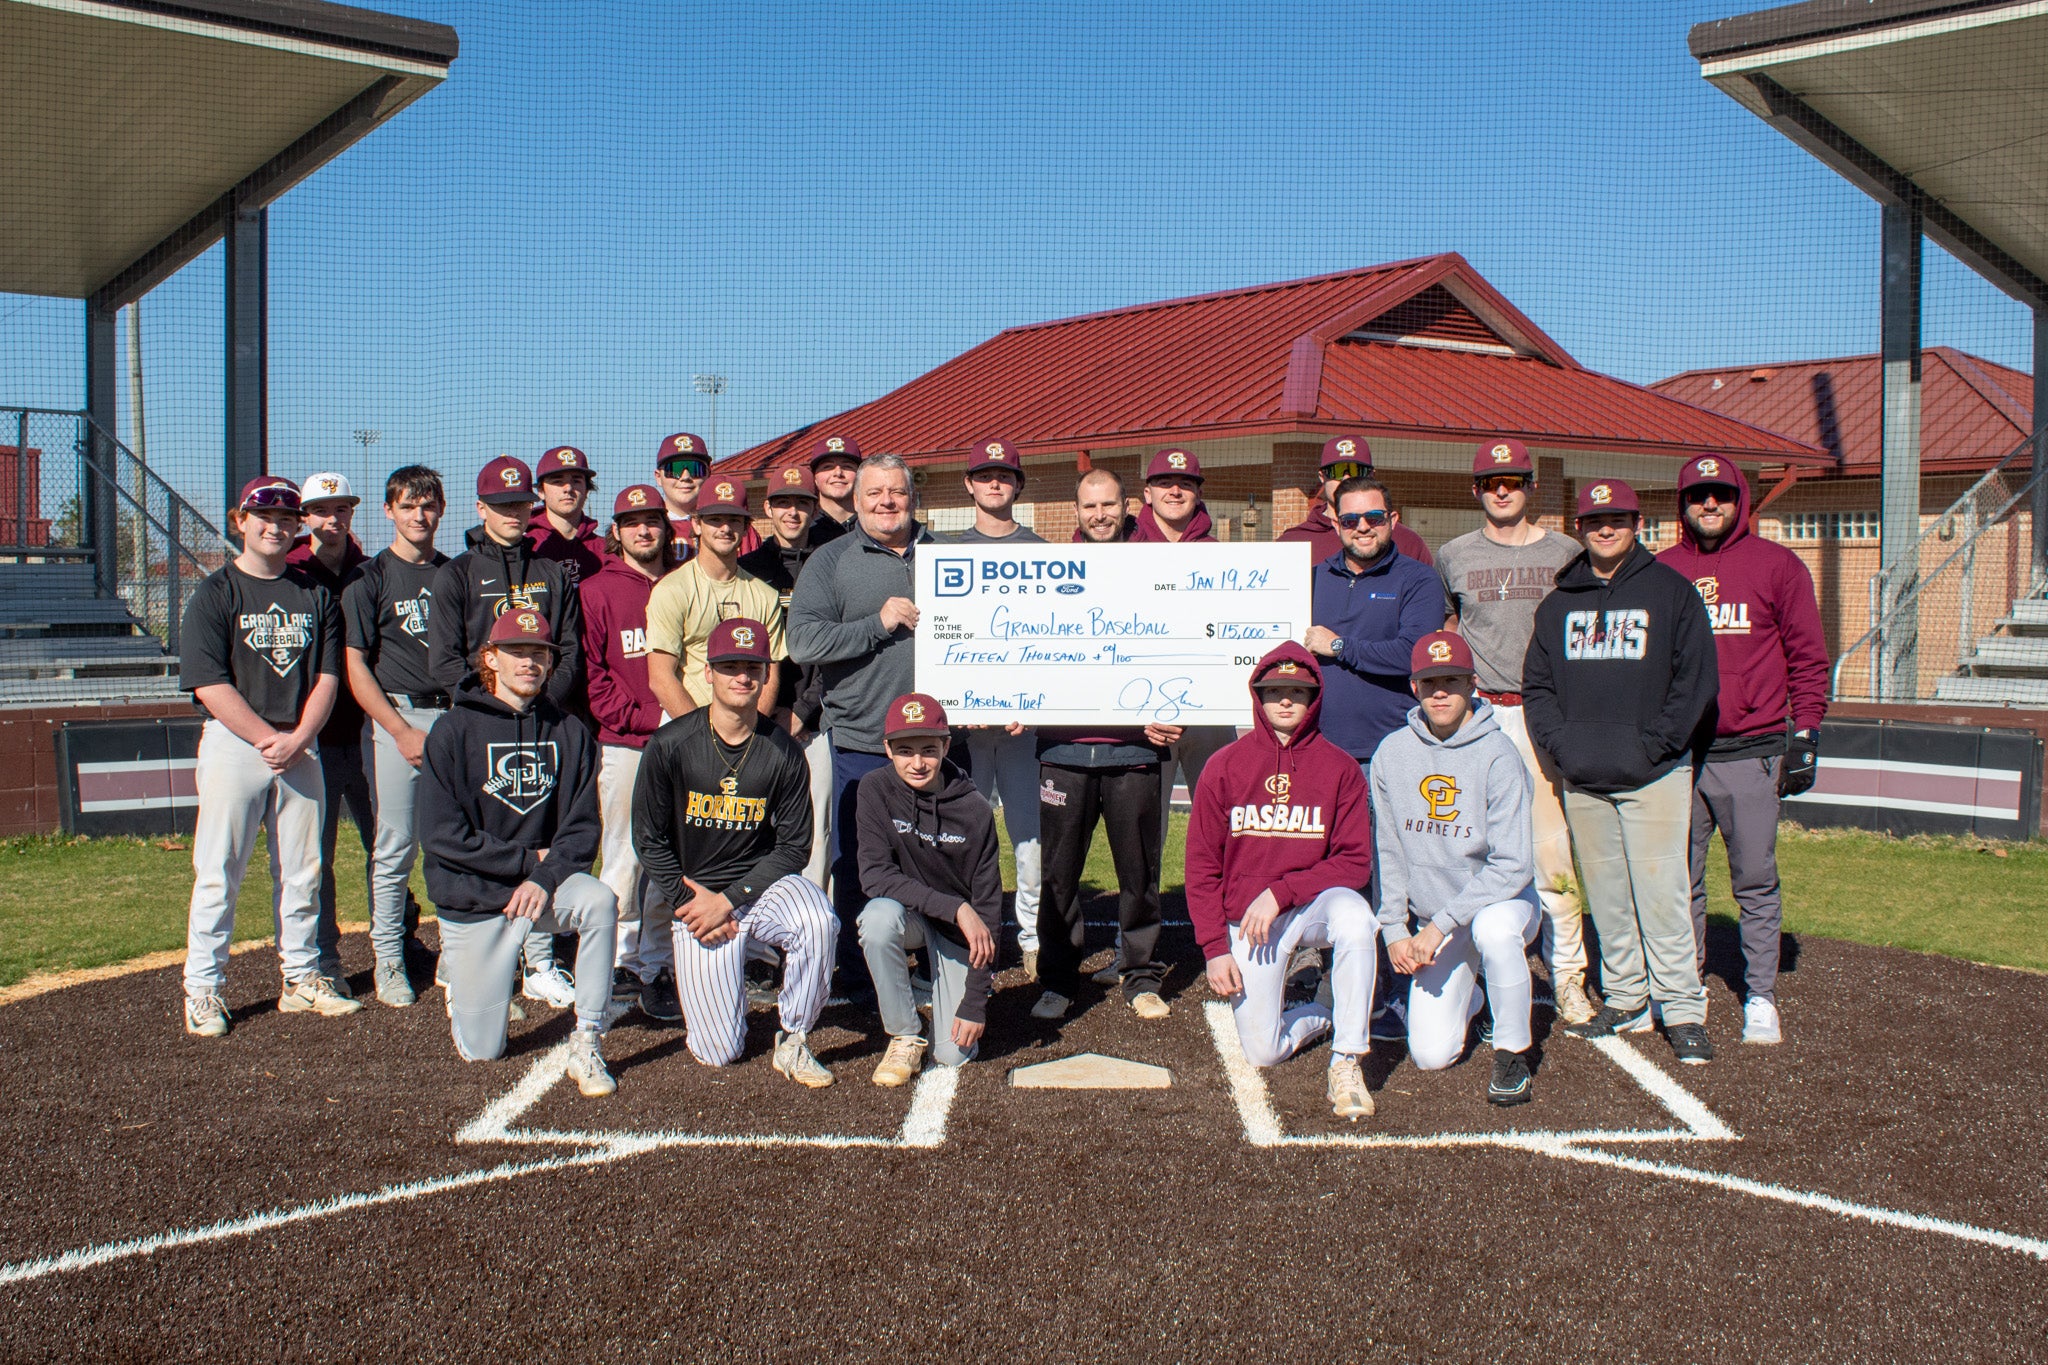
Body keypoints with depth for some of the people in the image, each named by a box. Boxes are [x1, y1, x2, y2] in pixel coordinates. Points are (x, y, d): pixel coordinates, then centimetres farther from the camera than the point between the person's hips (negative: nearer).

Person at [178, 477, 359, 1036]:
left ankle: (302, 978, 18)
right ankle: (203, 989, 7)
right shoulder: (215, 594, -1)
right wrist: (268, 739, -15)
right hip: (234, 743, -4)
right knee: (218, 874, -2)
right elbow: (210, 683, -9)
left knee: (303, 872, 8)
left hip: (301, 746, 4)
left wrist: (296, 739, -8)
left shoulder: (315, 595, 11)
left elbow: (328, 676, 6)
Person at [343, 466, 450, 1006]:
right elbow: (355, 667, -3)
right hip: (394, 717, -3)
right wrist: (402, 732, -10)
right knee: (395, 845, -1)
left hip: (453, 716, 3)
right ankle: (388, 960, 10)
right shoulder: (369, 578, 1)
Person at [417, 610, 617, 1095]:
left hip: (548, 878, 2)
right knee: (481, 1051, 1)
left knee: (600, 902, -33)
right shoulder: (454, 731, -7)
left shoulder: (569, 733, 1)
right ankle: (458, 968, 35)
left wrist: (545, 876, -20)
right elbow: (442, 836, -13)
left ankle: (586, 1045, -21)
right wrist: (528, 858, -15)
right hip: (472, 895, -2)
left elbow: (582, 827, -2)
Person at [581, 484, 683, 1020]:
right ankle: (622, 965, 11)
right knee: (625, 857, 0)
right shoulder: (596, 591, 3)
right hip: (623, 745, -3)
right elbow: (590, 674, -2)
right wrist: (648, 718, -10)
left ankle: (657, 966, 12)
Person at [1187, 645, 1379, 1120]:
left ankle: (1346, 1062, -23)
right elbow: (1202, 865, 2)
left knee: (1354, 915, -37)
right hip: (1247, 918, 1)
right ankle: (1319, 1013, 26)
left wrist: (1280, 893, -18)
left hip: (1315, 903, -1)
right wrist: (1214, 948, -6)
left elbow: (1355, 862, -6)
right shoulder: (1226, 765, -1)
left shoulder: (1339, 767, -3)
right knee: (1262, 1052, -9)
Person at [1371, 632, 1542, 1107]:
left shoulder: (1497, 756, -17)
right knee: (1431, 1054, -8)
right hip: (1432, 922, 3)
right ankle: (1467, 999, 28)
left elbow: (1513, 865, -22)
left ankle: (1512, 1052, -15)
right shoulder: (1391, 754, -3)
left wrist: (1441, 924, -26)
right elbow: (1388, 852, 5)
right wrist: (1394, 929, -2)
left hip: (1502, 899, -3)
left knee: (1493, 930, -40)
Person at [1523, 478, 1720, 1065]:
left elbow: (1697, 681, -3)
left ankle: (1683, 1009, 1)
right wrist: (1559, 741, -2)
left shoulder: (1671, 591, 2)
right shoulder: (1559, 604, 15)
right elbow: (1536, 684, 14)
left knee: (1660, 893, -8)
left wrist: (1651, 746, -11)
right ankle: (1624, 999, 20)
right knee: (1606, 896, 9)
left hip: (1654, 775, -4)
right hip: (1581, 777, 4)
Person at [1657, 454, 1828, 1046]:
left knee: (1756, 881, 2)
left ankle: (1761, 997, 12)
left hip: (1750, 752, -2)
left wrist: (1805, 733, -1)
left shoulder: (1777, 565, 4)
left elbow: (1808, 657, 5)